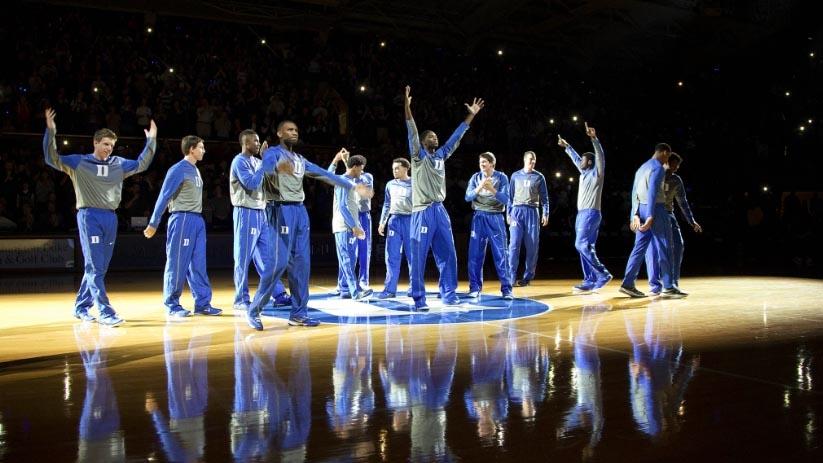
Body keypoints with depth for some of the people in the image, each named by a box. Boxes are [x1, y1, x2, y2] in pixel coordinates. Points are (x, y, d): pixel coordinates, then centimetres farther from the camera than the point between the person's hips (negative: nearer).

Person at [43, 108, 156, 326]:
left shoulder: (118, 164, 15)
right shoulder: (78, 162, 2)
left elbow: (141, 164, 21)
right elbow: (52, 158, -7)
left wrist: (151, 140, 14)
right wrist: (51, 132, -18)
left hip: (110, 218, 5)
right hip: (89, 216, -5)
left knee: (99, 267, 9)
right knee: (94, 267, -10)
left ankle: (81, 307, 23)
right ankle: (105, 312, -14)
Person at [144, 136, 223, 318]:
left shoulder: (195, 170, 16)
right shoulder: (178, 169, -9)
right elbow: (164, 196, -11)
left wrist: (197, 219, 11)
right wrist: (153, 224, -12)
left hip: (197, 220, 8)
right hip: (182, 219, -8)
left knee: (198, 264, 6)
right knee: (177, 264, -2)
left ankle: (202, 303, 9)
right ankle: (172, 305, 6)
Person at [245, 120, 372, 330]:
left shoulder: (301, 159, 21)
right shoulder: (273, 152, -3)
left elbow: (325, 174, 19)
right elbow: (266, 165, -26)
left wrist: (354, 186, 13)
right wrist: (278, 167, -52)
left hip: (301, 211, 8)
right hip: (283, 210, -7)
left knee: (302, 262, 4)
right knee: (280, 262, -12)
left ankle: (298, 313, 9)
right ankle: (253, 310, -1)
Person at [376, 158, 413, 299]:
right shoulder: (390, 185, 11)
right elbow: (387, 205, 16)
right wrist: (382, 223, 9)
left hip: (410, 221, -3)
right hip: (394, 221, 4)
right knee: (392, 257, 1)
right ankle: (390, 289, 4)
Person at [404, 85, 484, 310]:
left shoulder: (441, 155, 15)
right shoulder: (418, 156, 0)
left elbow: (456, 136, 17)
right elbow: (412, 132, -12)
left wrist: (471, 115, 15)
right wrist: (407, 106, -23)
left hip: (441, 211, 6)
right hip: (422, 212, -6)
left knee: (448, 254, 7)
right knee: (418, 257, -4)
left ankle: (448, 294, 17)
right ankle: (419, 299, 1)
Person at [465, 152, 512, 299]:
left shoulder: (502, 177, -2)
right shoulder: (475, 177, 4)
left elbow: (505, 199, -10)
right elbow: (468, 197, -5)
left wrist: (492, 189, -25)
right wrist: (479, 187, -21)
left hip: (496, 218, -2)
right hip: (479, 217, 2)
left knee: (501, 254, -3)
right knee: (475, 254, 1)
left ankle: (506, 289, 2)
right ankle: (475, 288, 10)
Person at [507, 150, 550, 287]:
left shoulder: (539, 177, 10)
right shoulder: (515, 176, 11)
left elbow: (544, 197, 8)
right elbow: (510, 196, 12)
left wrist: (545, 213, -2)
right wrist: (508, 213, 5)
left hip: (532, 212, 1)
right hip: (517, 210, -1)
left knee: (532, 245, 0)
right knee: (514, 244, -10)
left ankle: (528, 276, 7)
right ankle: (511, 277, -9)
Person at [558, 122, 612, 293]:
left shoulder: (597, 173, -4)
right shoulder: (584, 173, 18)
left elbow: (600, 156, -20)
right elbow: (576, 158, 34)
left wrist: (594, 138, -31)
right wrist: (567, 147, 42)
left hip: (591, 214, -9)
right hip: (581, 214, 9)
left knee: (581, 244, -18)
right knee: (585, 247, 5)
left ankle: (603, 274, -13)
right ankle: (590, 281, 5)